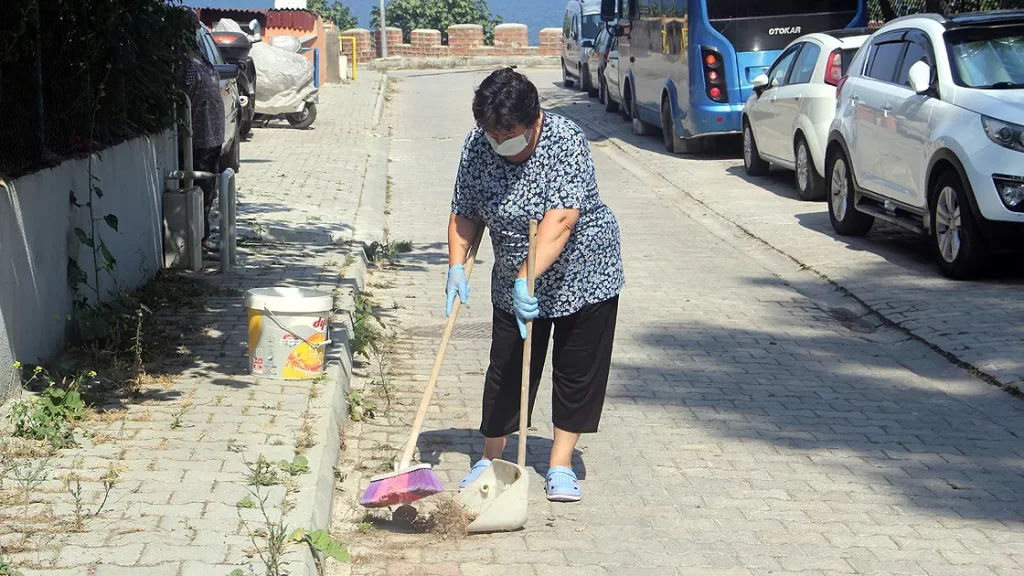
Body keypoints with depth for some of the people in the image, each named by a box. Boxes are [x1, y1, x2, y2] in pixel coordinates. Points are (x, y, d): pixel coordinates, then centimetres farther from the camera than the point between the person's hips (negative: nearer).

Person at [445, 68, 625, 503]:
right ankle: (490, 459, 21)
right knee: (505, 369, 7)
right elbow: (464, 214, 3)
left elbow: (561, 219, -36)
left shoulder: (566, 142, -26)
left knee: (577, 373, 3)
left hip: (583, 276, -4)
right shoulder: (476, 147, -10)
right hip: (514, 285, 4)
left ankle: (560, 466, 15)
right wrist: (457, 266, -11)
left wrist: (529, 278, -44)